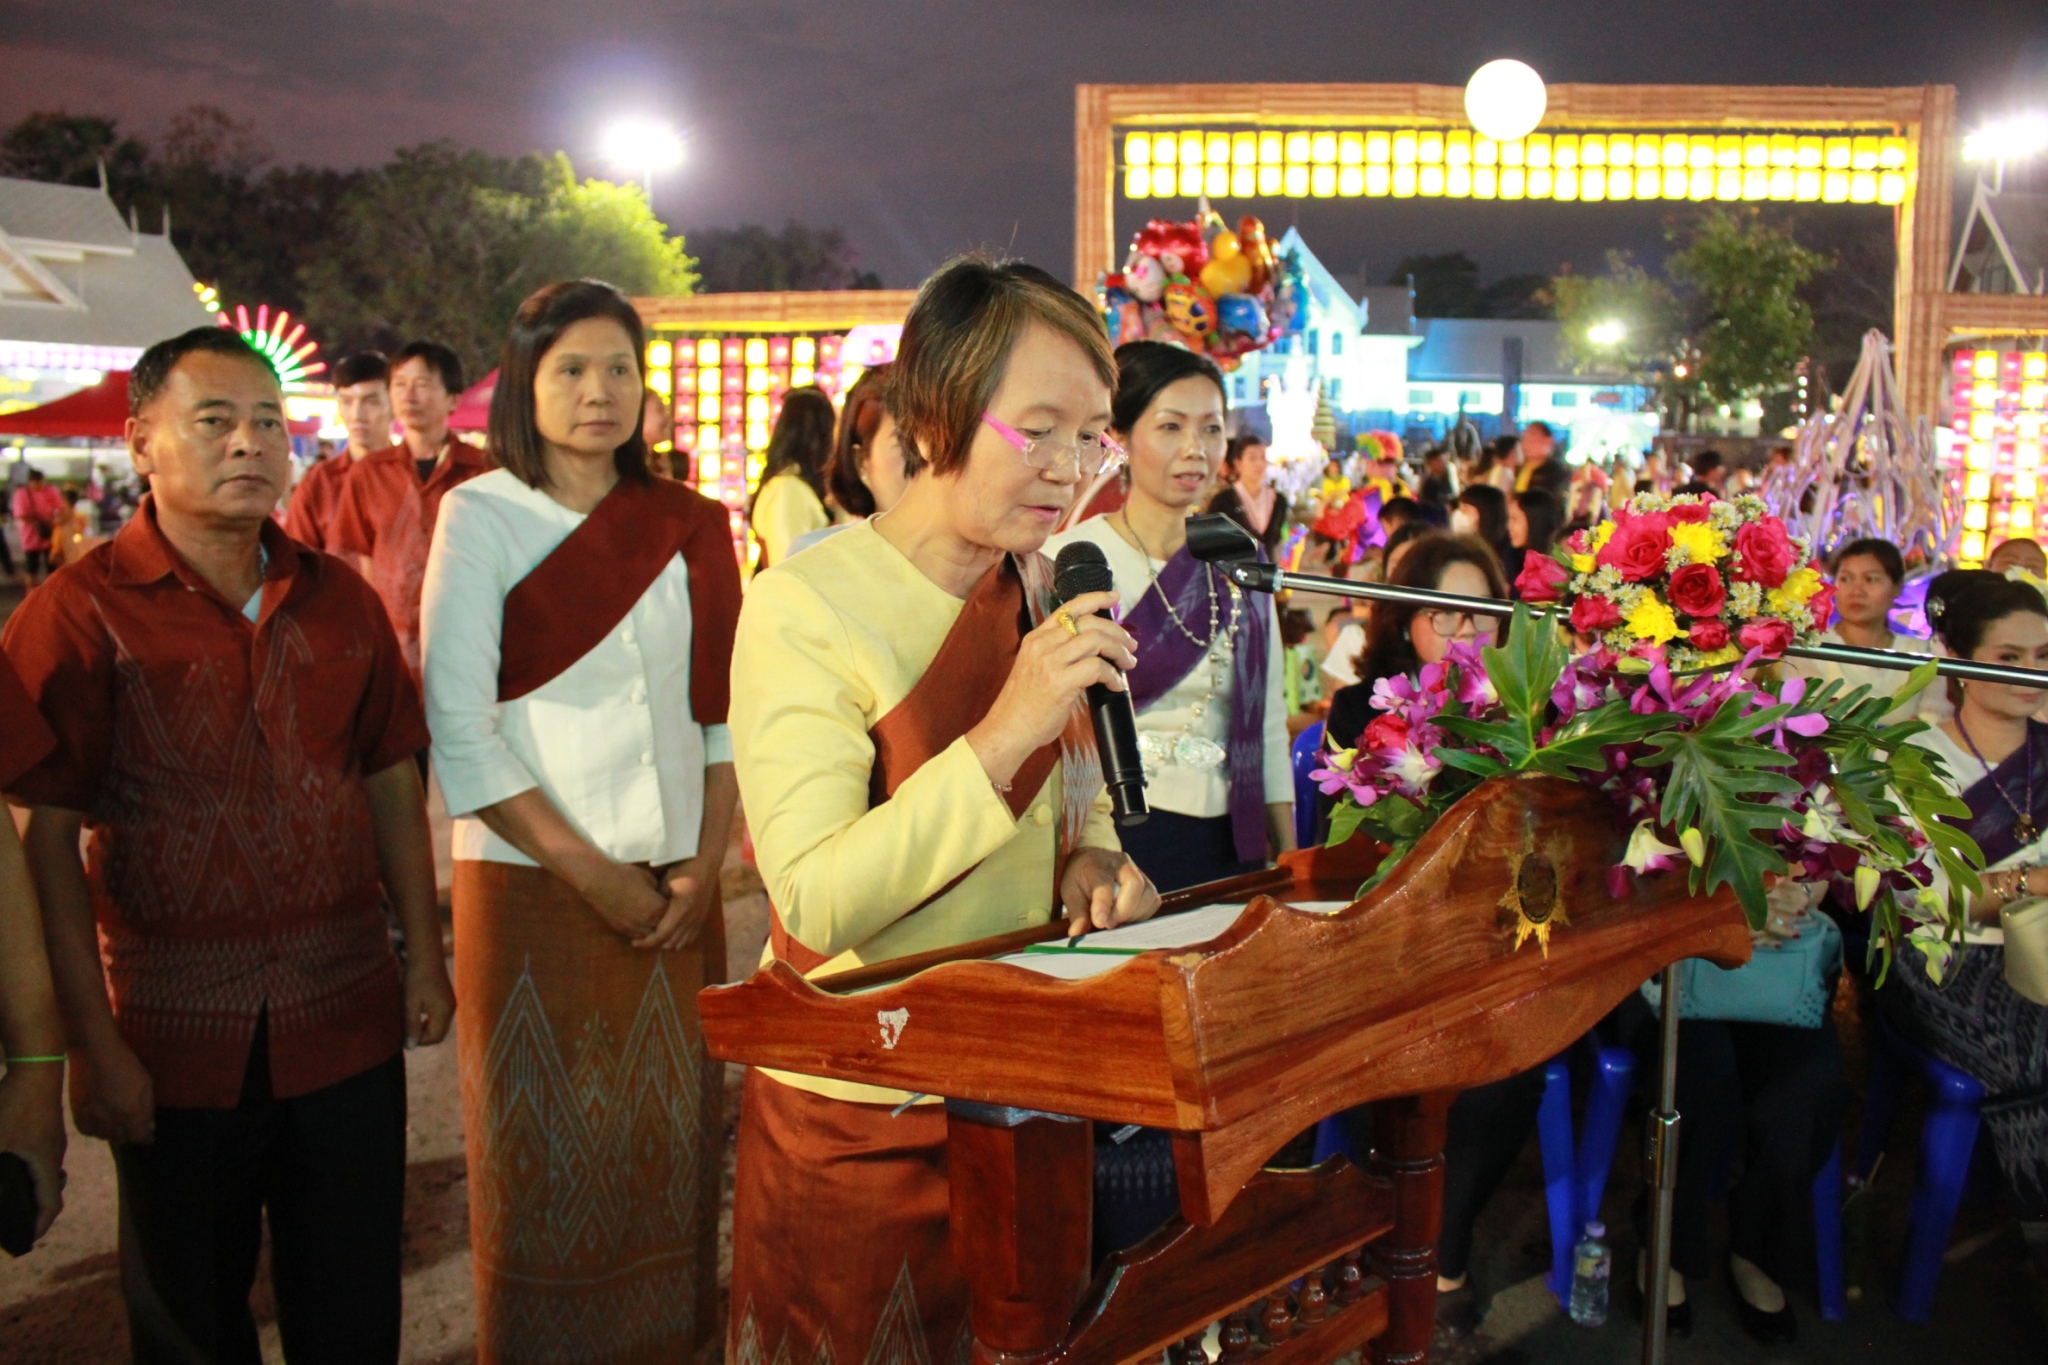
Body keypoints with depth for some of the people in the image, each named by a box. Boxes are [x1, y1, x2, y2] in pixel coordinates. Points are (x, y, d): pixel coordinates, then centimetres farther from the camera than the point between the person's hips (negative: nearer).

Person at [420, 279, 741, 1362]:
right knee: (547, 1157, 4)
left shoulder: (689, 527, 9)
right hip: (533, 885, -3)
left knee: (670, 1141, 8)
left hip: (674, 890, 3)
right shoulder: (482, 516, -2)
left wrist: (704, 863, -3)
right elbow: (459, 731, -9)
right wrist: (592, 871, -11)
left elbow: (725, 708, 9)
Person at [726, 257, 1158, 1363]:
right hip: (856, 1119, -6)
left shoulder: (1045, 596, 4)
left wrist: (1091, 859, -6)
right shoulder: (805, 607, -20)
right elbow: (816, 904, -26)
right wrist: (1005, 733, -34)